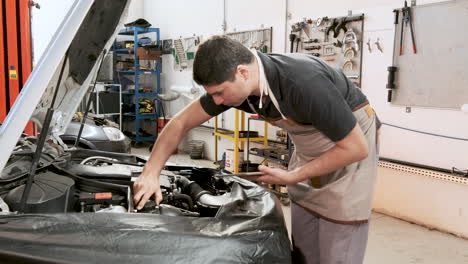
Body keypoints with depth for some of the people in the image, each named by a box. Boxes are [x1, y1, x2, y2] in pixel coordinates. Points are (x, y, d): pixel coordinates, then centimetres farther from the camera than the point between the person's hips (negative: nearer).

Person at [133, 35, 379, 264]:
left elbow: (356, 147, -28)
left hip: (350, 145, -6)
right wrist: (150, 173, -10)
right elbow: (181, 123, -4)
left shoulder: (305, 84, -37)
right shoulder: (231, 83, -16)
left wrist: (291, 177, -24)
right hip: (309, 148, 6)